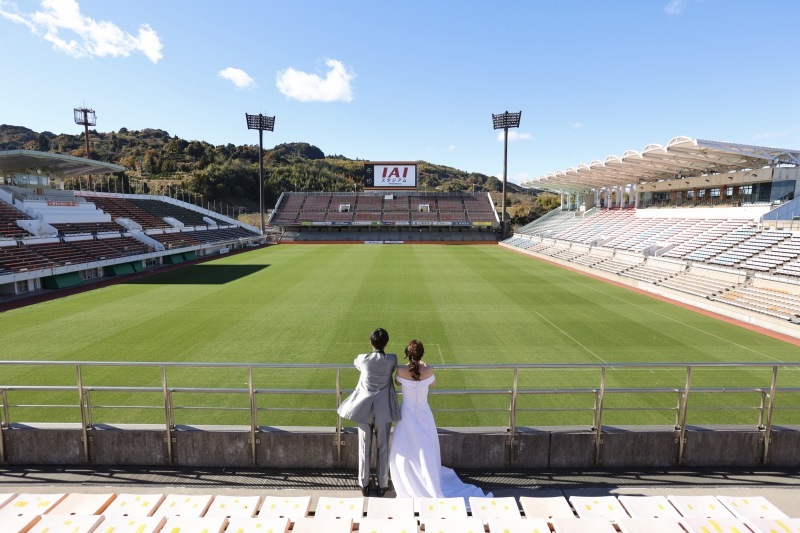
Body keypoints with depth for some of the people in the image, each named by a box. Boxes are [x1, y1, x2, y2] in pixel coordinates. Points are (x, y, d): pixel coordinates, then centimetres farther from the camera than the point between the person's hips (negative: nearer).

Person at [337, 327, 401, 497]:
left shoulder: (363, 359, -13)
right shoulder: (392, 359, -14)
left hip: (364, 408, 0)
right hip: (383, 409, 0)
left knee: (364, 447, 14)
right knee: (383, 447, 14)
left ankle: (364, 484, 28)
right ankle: (382, 485, 26)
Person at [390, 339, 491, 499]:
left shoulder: (401, 370, -20)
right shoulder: (428, 370, -18)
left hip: (407, 414, -1)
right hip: (423, 414, 1)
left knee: (404, 453, 16)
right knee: (426, 452, 17)